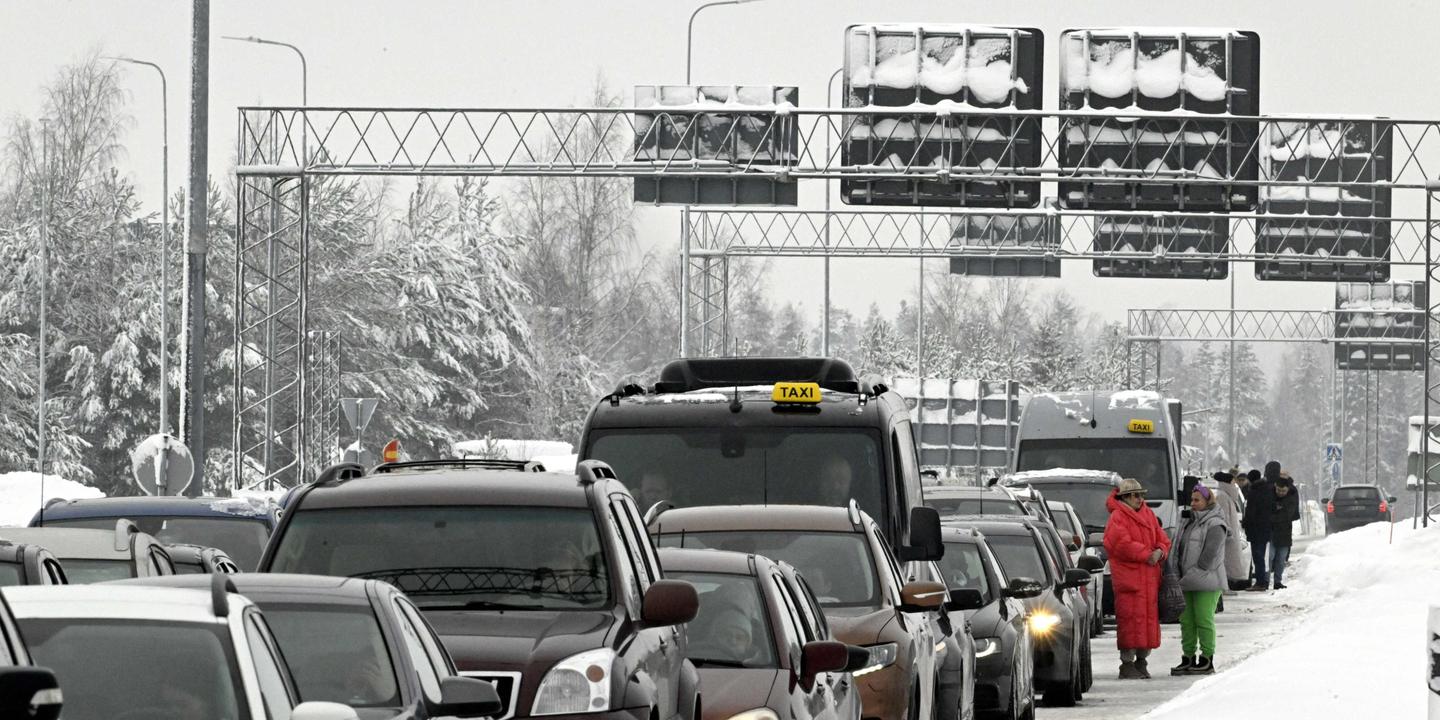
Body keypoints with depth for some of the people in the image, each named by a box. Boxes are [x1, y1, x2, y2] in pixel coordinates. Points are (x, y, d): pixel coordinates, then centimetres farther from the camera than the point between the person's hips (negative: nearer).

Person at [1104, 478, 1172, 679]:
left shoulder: (1148, 515, 17)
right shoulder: (1117, 518, -7)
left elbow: (1162, 539, 16)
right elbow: (1123, 545, -19)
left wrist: (1160, 552, -6)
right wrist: (1147, 555, -15)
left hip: (1150, 578, 7)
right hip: (1128, 577, -7)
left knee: (1149, 617, 9)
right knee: (1130, 619, -9)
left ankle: (1141, 661, 18)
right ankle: (1127, 664, -6)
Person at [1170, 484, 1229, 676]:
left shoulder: (1215, 526, -10)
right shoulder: (1190, 522, 18)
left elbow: (1209, 556, -16)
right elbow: (1179, 550, 19)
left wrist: (1192, 577, -15)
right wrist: (1178, 576, 8)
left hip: (1207, 582, -8)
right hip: (1188, 583, 8)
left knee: (1204, 620, -6)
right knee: (1186, 620, 8)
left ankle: (1207, 660, 0)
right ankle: (1188, 658, 14)